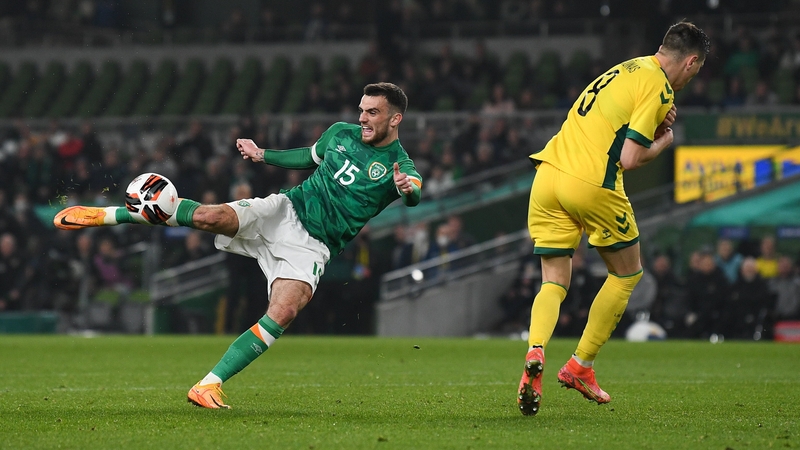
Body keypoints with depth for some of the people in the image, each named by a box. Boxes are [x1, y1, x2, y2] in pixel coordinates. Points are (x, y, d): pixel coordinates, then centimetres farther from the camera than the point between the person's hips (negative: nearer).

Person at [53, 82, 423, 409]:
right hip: (286, 210, 3)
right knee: (209, 216, -24)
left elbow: (414, 197, -31)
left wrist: (408, 189, -53)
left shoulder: (398, 165, -8)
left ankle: (209, 386, -18)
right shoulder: (341, 134, 8)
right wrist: (263, 155, 27)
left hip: (310, 247, -3)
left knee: (282, 313, -27)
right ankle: (106, 215, -13)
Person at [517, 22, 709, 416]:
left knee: (553, 283, 7)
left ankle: (535, 353, -21)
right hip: (592, 184, -7)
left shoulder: (628, 68, 20)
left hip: (548, 173, 7)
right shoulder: (659, 87, -5)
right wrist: (663, 142, 8)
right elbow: (630, 159, -11)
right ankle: (580, 366, 16)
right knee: (627, 274, 16)